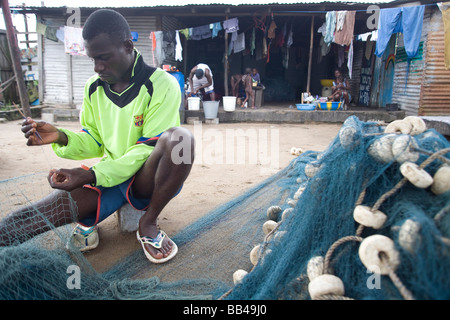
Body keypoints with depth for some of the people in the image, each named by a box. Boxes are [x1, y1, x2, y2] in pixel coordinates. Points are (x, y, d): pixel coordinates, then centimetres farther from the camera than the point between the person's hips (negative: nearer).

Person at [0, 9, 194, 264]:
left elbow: (149, 149, -17)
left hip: (148, 179, 1)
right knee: (49, 210, -29)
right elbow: (94, 143, 10)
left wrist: (91, 176, -23)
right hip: (110, 176, 0)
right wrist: (62, 138, -11)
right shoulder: (94, 88, 6)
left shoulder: (162, 85, -12)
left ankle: (149, 224, -16)